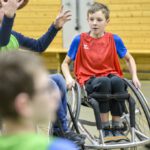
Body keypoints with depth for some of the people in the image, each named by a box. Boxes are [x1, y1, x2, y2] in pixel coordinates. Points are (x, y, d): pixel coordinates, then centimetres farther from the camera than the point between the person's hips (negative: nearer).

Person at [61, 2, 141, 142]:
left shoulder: (114, 39, 5)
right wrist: (69, 78, -10)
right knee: (104, 82, -37)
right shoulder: (80, 40, 1)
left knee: (117, 81, -35)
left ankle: (117, 128, -23)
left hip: (110, 75, 2)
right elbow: (65, 63, 9)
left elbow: (129, 59, 19)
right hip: (89, 81, -2)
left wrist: (134, 77, 4)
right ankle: (105, 129, -26)